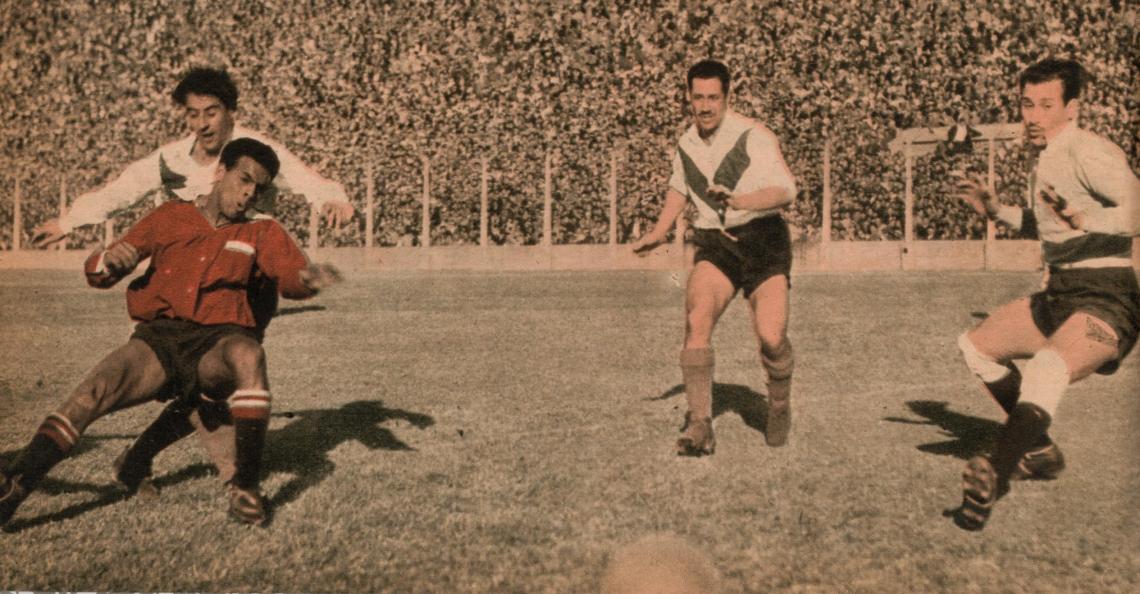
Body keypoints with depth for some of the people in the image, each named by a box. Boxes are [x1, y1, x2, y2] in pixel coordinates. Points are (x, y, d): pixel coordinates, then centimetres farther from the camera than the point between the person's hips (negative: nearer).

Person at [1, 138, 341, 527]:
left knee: (249, 354, -35)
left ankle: (246, 487, -29)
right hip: (158, 341, 2)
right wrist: (111, 260, -10)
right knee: (94, 391, -25)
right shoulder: (171, 217, 15)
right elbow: (96, 273, 15)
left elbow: (290, 274, -5)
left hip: (217, 343, -1)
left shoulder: (261, 232, 14)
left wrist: (308, 278, -29)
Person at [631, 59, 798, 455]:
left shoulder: (753, 136, -9)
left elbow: (785, 190, -21)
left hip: (763, 243, -3)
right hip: (715, 247, 3)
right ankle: (699, 426, -22)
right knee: (697, 319, -24)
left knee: (771, 337, -16)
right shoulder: (686, 144, 9)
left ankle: (779, 406, 17)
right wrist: (659, 231, 24)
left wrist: (739, 202, -37)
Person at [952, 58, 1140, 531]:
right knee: (976, 346, 20)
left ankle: (993, 479, -47)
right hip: (1057, 295, 10)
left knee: (1047, 370, -37)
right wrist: (996, 211, 18)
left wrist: (1082, 219, -40)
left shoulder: (1089, 152, -15)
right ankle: (1040, 451, 30)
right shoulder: (1041, 157, 13)